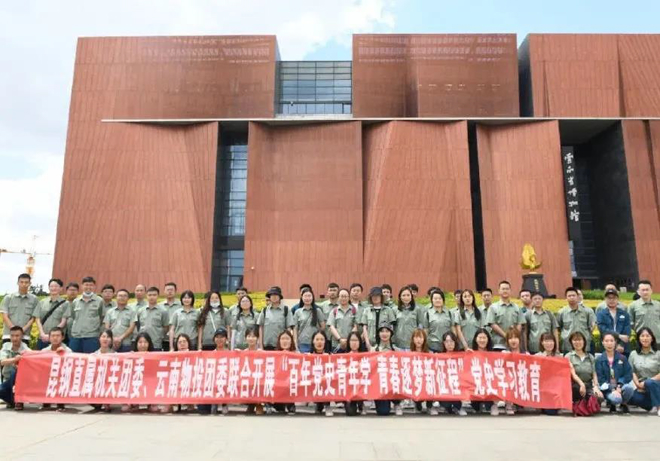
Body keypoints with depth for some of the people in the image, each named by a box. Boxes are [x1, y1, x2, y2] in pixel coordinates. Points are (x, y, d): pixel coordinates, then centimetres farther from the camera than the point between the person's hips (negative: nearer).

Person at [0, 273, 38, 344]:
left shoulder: (34, 299, 6)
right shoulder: (8, 298, 7)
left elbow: (33, 318, 5)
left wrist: (23, 329, -11)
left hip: (24, 336, 0)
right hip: (8, 335, 0)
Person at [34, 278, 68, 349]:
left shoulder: (65, 303, 1)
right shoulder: (42, 302, 12)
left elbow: (63, 322, -4)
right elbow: (37, 319, 8)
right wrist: (42, 334, -5)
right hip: (42, 338, 3)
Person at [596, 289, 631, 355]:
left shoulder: (624, 314, 10)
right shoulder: (601, 314, 4)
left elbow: (627, 332, 0)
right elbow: (603, 330, -9)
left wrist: (621, 345, -12)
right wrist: (619, 336, -18)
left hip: (624, 349, 2)